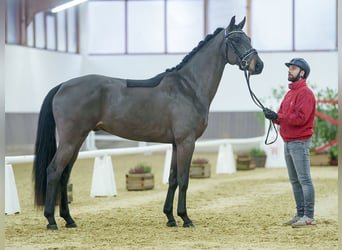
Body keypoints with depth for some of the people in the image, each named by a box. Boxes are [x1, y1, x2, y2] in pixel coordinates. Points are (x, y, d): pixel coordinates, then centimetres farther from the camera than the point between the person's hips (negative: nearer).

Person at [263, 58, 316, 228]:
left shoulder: (305, 93, -10)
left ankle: (309, 217, -9)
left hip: (300, 142, -10)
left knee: (304, 179, -9)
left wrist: (277, 116, -23)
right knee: (294, 180, 12)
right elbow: (284, 117, 15)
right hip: (288, 142, 10)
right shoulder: (289, 94, 19)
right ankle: (300, 214, 18)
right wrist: (273, 116, -6)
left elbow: (300, 118, -21)